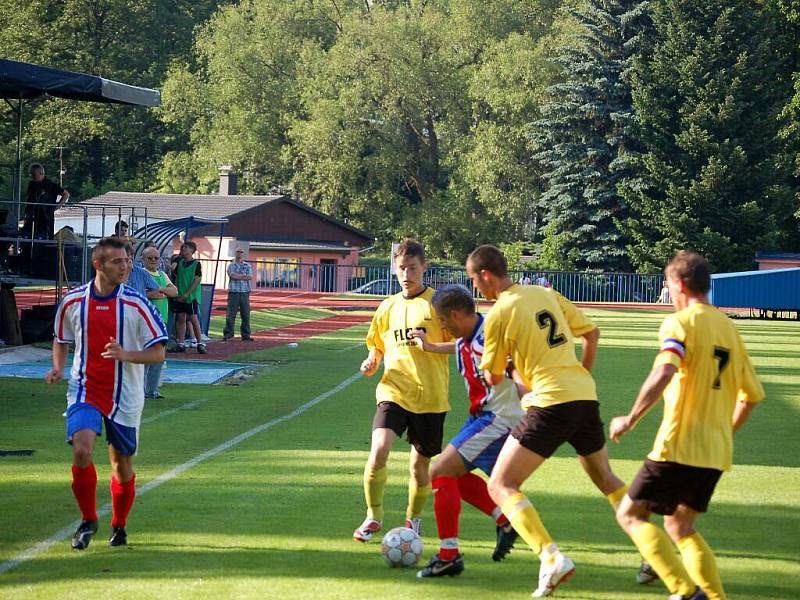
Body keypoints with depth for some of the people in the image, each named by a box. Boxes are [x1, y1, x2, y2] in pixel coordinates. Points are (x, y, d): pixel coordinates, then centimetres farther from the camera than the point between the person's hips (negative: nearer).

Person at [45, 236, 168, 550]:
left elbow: (158, 353, -6)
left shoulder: (136, 303, -8)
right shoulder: (73, 301, -2)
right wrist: (58, 369, -3)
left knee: (122, 465, 9)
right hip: (84, 390, 0)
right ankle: (87, 521, -1)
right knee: (82, 450, -22)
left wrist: (126, 354, -24)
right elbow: (61, 340, 16)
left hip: (124, 397, 0)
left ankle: (119, 527, 33)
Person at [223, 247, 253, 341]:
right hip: (233, 291, -2)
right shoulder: (231, 265, 10)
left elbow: (250, 277, -1)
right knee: (231, 314, -7)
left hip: (245, 292, 2)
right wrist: (243, 275, -4)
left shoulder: (247, 266, 15)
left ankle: (246, 335, 7)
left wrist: (238, 276, -7)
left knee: (246, 314, 2)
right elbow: (232, 276, -8)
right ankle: (227, 334, -5)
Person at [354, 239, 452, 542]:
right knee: (378, 449, -19)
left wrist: (428, 346, -20)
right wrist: (371, 363, -1)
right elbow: (377, 347, 21)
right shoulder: (388, 307, 12)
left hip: (431, 395, -2)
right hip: (394, 391, 2)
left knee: (420, 463, 7)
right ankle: (373, 517, -6)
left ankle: (413, 519, 31)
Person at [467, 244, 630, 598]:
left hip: (550, 402, -7)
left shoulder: (498, 314, -6)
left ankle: (551, 558, -22)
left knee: (501, 486, -4)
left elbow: (494, 377, 2)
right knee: (605, 479, 27)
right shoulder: (546, 294, 13)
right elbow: (591, 333, 19)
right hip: (586, 397, 7)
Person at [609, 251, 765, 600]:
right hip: (717, 453, 8)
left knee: (630, 515, 3)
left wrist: (631, 420, -19)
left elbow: (664, 372, -26)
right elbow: (753, 395, 20)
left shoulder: (681, 322, -8)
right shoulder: (728, 327, 15)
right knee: (680, 527, 20)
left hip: (679, 447, -8)